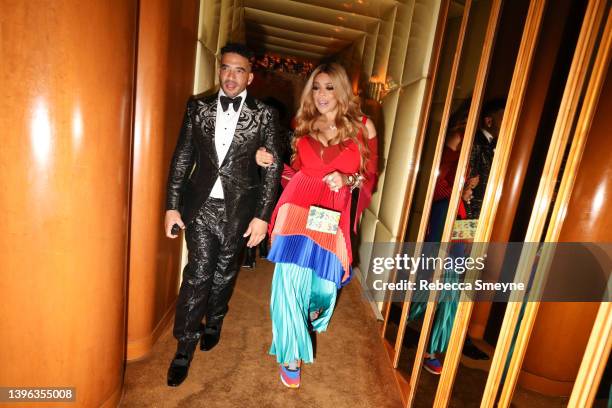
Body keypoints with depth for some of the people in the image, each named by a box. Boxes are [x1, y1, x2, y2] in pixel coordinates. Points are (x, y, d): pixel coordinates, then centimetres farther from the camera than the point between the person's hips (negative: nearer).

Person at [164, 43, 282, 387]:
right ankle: (186, 345, 23)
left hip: (238, 209, 0)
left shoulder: (263, 114, -4)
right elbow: (183, 157, 4)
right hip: (200, 205, 1)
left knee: (224, 273, 16)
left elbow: (273, 168, -4)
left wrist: (262, 216, -8)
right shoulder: (198, 106, 3)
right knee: (197, 273, 3)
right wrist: (173, 205, 1)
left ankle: (214, 322, 44)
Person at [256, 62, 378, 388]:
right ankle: (291, 353, 20)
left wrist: (347, 180, -12)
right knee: (290, 276, -3)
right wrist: (270, 161, -3)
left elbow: (370, 173, 7)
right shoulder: (303, 124, 9)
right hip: (298, 206, 1)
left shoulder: (362, 127, 3)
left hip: (332, 214, 0)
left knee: (324, 280, 9)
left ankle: (310, 315, 51)